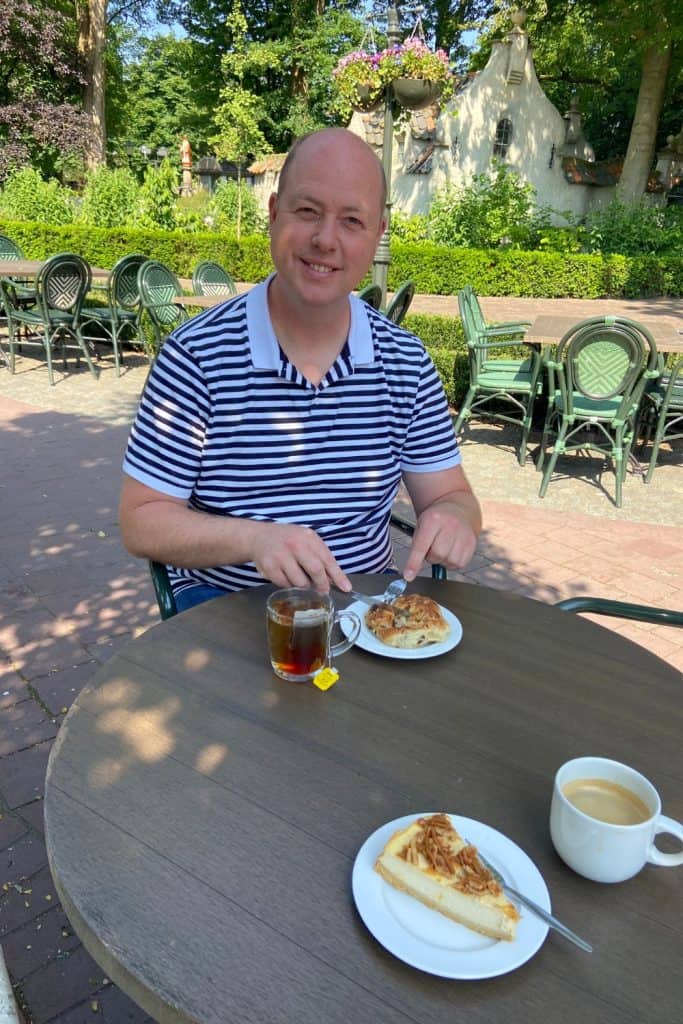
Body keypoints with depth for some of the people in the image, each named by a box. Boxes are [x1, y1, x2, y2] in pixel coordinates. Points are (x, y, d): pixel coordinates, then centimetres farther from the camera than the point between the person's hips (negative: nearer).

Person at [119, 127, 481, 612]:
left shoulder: (407, 361, 1)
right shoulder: (196, 354, -10)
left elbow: (452, 497, 6)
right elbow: (141, 522, -8)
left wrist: (453, 518, -18)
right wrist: (253, 538, -25)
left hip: (363, 599, 3)